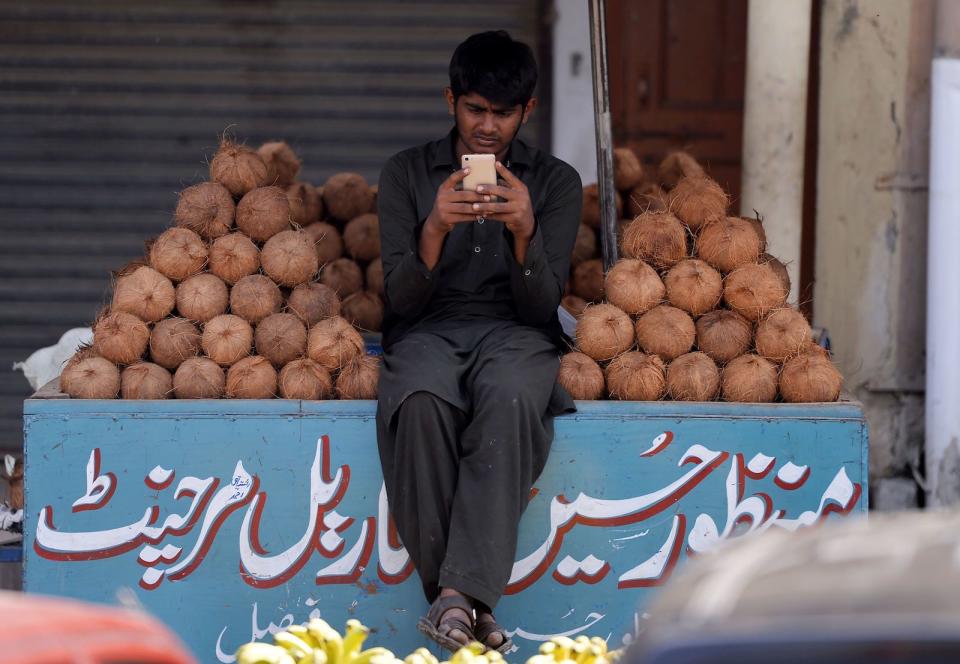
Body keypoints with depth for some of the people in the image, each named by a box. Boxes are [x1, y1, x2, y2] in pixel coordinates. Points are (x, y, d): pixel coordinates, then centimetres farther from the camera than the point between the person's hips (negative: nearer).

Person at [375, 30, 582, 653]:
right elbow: (401, 299, 1)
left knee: (509, 395, -39)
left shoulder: (557, 182, 9)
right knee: (420, 401, -38)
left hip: (516, 333, 0)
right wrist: (435, 229, -17)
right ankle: (467, 600, -32)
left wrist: (524, 230, -19)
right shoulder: (407, 174, 9)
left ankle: (458, 592, -42)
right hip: (429, 329, 0)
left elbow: (541, 306, 0)